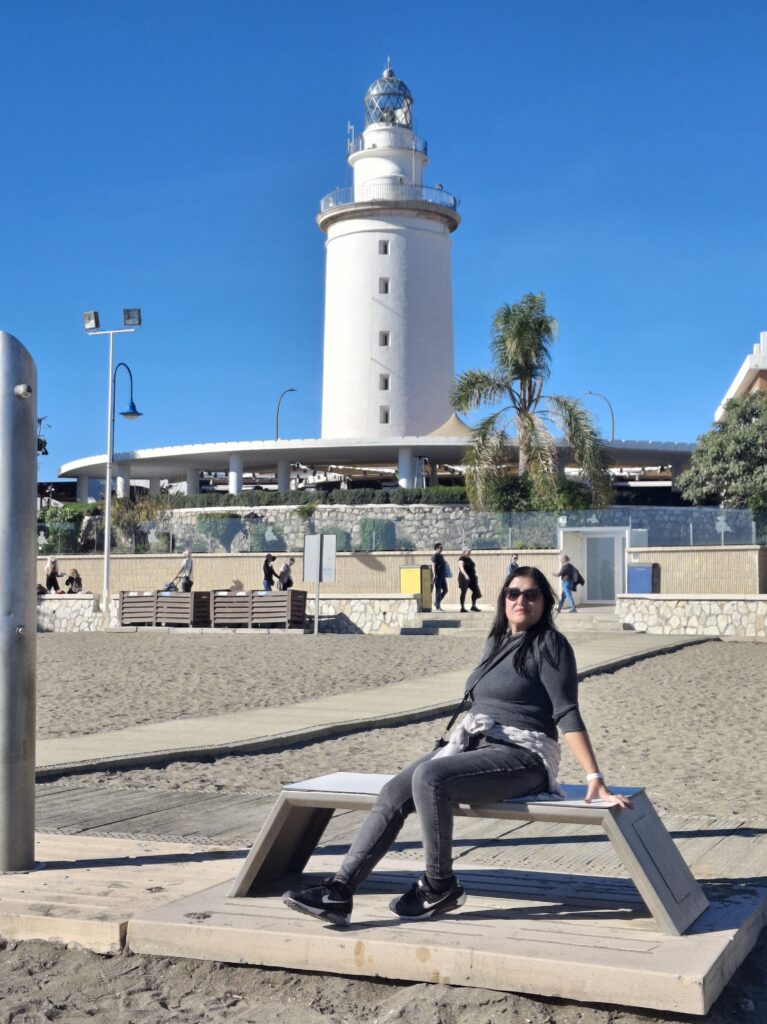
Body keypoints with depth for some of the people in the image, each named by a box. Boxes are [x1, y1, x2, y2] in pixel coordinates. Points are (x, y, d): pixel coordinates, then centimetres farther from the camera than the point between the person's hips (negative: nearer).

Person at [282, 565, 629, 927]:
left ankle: (439, 889, -16)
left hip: (520, 756, -7)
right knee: (394, 792, -15)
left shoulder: (549, 644, -4)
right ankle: (339, 891, -20)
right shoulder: (497, 642, 19)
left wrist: (595, 779, -18)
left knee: (429, 776, -32)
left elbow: (567, 713, -12)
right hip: (471, 744, 7)